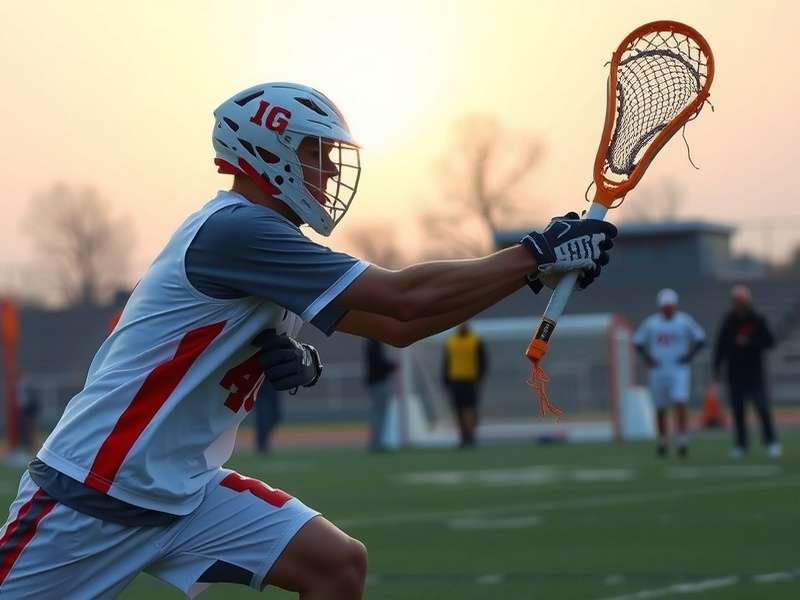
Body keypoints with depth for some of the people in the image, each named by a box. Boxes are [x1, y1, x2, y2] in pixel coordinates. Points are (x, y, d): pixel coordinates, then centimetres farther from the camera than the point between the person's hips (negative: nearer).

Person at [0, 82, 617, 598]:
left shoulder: (271, 238, 10)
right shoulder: (234, 229, -19)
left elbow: (397, 326, 13)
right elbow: (406, 297, -22)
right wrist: (536, 255, -17)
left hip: (187, 490, 9)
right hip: (91, 492, -9)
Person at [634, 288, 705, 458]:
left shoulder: (685, 321, 0)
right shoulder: (650, 323, 2)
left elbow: (700, 339, 7)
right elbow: (638, 342, 11)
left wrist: (688, 356, -4)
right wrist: (647, 359, -1)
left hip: (679, 370, -2)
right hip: (658, 371, 2)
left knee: (680, 403, -17)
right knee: (660, 408, 7)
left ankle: (682, 439, -13)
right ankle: (662, 440, 22)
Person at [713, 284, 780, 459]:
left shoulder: (757, 320, -3)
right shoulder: (728, 321, 4)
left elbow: (769, 341, -4)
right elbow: (720, 345, 9)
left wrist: (749, 343, -16)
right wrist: (717, 368, 6)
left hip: (754, 371, -3)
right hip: (734, 371, 3)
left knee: (762, 406, -10)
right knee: (737, 410, 5)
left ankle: (771, 443, -4)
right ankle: (740, 445, 13)